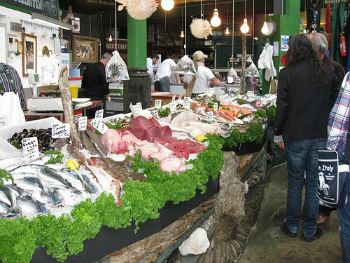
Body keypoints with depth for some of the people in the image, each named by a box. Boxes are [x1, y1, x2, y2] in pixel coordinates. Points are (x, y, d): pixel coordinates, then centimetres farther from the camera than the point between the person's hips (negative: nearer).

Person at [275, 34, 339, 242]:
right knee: (314, 183, 10)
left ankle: (292, 226, 24)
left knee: (295, 182, 12)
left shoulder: (288, 73, -9)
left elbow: (282, 107, -9)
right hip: (320, 135, 2)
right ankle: (310, 230, 20)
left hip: (296, 136, -2)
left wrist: (279, 131, 2)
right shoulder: (327, 71, 0)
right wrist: (325, 123, 15)